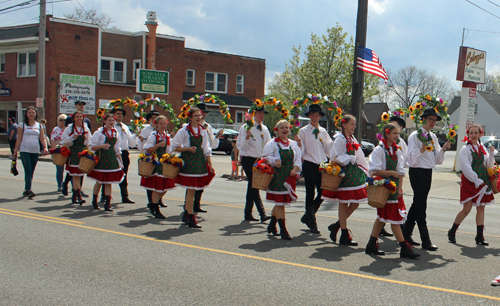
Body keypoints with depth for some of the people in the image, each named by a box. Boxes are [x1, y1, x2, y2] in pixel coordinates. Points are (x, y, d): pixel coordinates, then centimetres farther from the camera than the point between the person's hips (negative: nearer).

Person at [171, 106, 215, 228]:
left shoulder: (203, 130, 10)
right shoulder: (184, 130, -5)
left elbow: (206, 149, 12)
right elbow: (175, 147, -3)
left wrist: (210, 164, 7)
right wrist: (188, 148, -15)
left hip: (200, 161, 5)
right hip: (188, 161, -5)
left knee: (192, 189, 11)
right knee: (191, 190, -7)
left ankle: (186, 214, 28)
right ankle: (191, 218, -2)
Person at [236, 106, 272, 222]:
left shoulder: (265, 129, 14)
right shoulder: (246, 127, -5)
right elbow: (240, 146, -10)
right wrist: (247, 137, -26)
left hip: (260, 160, 7)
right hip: (248, 160, -7)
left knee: (252, 186, 12)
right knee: (254, 186, -13)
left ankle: (248, 213, 20)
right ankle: (262, 214, -19)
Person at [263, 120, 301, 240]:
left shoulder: (293, 144, 13)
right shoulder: (272, 144, -1)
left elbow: (298, 158, 9)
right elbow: (265, 157, -7)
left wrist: (295, 169, -8)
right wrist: (274, 161, -25)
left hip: (290, 176, 5)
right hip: (277, 175, -5)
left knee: (280, 202, 11)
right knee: (279, 202, -5)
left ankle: (272, 225, 29)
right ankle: (283, 230, -1)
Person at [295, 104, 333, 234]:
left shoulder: (323, 132, 13)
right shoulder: (304, 131, 0)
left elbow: (327, 150, 13)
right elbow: (302, 152, -4)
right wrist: (299, 142, -22)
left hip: (322, 165, 5)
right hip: (309, 165, -4)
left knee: (322, 193, 3)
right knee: (310, 194, 0)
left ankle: (307, 217, 22)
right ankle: (312, 223, 9)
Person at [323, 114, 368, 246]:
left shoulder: (352, 139, 16)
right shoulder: (340, 139, -9)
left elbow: (359, 157, 20)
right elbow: (335, 157, -16)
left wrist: (364, 170, 16)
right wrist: (350, 159, -18)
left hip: (354, 172, 8)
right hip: (344, 172, -8)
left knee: (355, 203, 6)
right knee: (343, 204, -1)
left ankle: (337, 225, 22)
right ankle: (344, 236, 6)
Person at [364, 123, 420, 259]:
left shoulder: (397, 151, 11)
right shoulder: (379, 150, -9)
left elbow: (400, 171, 8)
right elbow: (374, 171, -14)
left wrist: (400, 188, -2)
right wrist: (391, 172, -15)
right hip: (384, 187, -7)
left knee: (382, 216, 11)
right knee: (394, 217, -5)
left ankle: (371, 245, 19)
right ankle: (405, 248, -1)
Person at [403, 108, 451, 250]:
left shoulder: (433, 137, 13)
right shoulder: (415, 136, -9)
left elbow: (438, 161, 13)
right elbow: (411, 159, -17)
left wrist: (443, 149, -4)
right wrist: (421, 149, -33)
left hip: (428, 172, 8)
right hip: (417, 172, -8)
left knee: (417, 204, 13)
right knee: (420, 206, -6)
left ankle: (406, 234, 24)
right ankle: (425, 240, -5)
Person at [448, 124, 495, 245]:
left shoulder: (482, 148, 11)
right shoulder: (465, 149, -5)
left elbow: (488, 166, 12)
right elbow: (466, 168, -12)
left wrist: (491, 154, -3)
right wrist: (477, 181, -16)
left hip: (482, 182, 6)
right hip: (469, 181, -6)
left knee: (481, 208, 5)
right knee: (466, 209, -8)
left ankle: (480, 236, 10)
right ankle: (452, 232, 9)